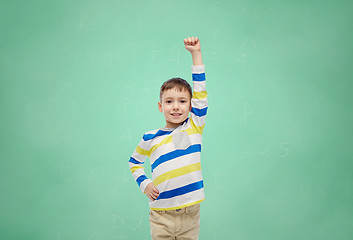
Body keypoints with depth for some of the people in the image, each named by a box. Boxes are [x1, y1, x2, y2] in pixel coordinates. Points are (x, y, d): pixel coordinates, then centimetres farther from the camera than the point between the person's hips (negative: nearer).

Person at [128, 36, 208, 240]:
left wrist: (196, 53, -8)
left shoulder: (195, 127, 1)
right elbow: (134, 162, 19)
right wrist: (145, 184, 3)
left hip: (190, 214, 0)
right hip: (161, 216, 0)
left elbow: (200, 91, -5)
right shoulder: (151, 139, 2)